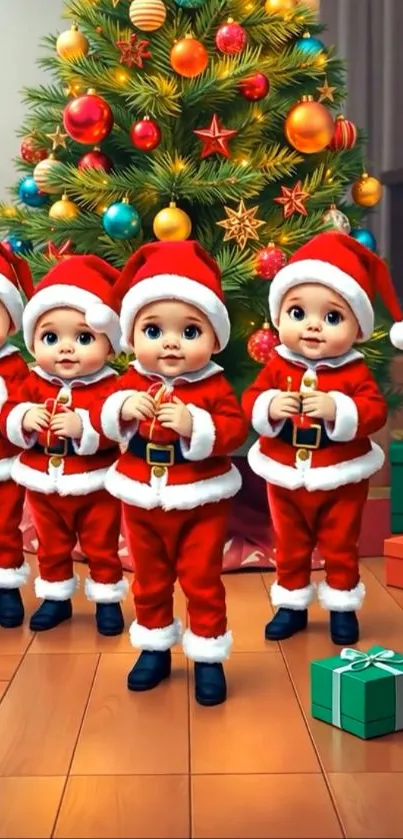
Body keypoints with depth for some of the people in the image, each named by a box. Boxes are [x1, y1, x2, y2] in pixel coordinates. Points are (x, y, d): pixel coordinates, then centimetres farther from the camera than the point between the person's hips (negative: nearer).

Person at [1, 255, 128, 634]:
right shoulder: (34, 383, -5)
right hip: (43, 486, 4)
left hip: (94, 487, -4)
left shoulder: (109, 387, -17)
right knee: (51, 548, 20)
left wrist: (83, 427, -38)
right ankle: (55, 597, 37)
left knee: (102, 548, 14)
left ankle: (107, 599, 30)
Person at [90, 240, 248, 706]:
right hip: (141, 501, 3)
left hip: (200, 501, -3)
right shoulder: (131, 382, -4)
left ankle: (208, 657, 22)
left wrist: (195, 425, -33)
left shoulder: (214, 388, -12)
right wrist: (121, 408, -22)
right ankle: (154, 648, 35)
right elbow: (100, 420, -2)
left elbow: (234, 430, -20)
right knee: (149, 580, 17)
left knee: (202, 581, 7)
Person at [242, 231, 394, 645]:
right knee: (289, 547, 18)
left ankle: (342, 606, 32)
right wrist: (269, 406, -30)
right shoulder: (277, 367, -8)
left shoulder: (355, 372, -14)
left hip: (341, 479, -2)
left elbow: (375, 411, -22)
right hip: (286, 478, 2)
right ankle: (292, 605, 34)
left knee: (340, 548, 14)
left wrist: (337, 409, -36)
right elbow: (250, 400, -10)